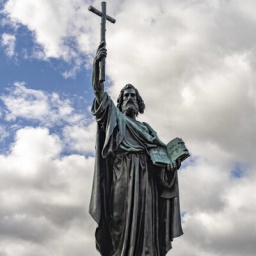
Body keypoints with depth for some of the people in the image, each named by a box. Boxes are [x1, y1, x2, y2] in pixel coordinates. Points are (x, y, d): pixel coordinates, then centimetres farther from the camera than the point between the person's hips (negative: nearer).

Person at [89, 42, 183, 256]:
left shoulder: (146, 128, 31)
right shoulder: (115, 117, 21)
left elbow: (161, 148, 18)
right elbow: (99, 91, 6)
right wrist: (97, 63, -9)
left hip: (146, 175, 4)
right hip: (124, 171, -3)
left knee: (145, 221, -9)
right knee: (123, 217, -16)